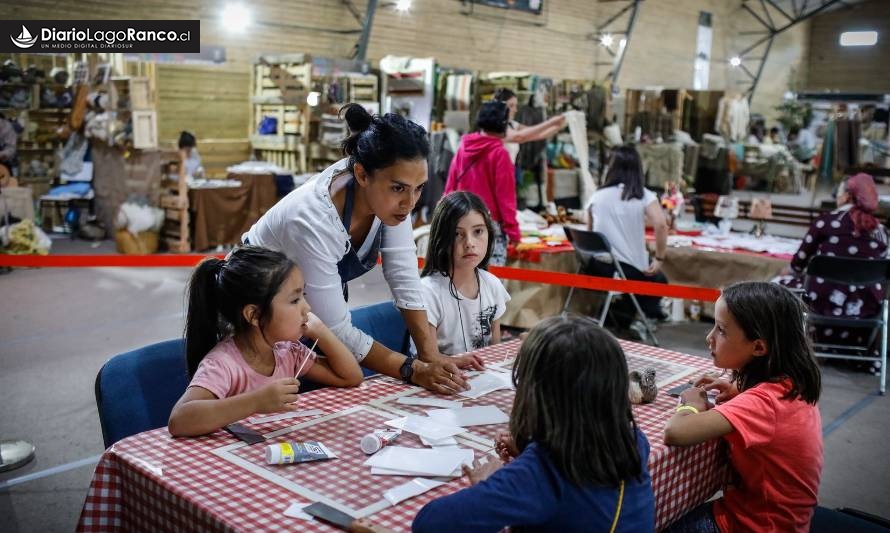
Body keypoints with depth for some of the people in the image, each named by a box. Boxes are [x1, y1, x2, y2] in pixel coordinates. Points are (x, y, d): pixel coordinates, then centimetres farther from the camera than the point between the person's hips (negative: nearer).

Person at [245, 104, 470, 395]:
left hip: (318, 305, 5)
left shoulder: (390, 193, -21)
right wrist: (414, 370, -35)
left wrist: (431, 356, -25)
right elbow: (337, 331, -32)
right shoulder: (313, 220, -38)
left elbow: (405, 281, -18)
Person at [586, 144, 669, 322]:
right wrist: (659, 259, -8)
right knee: (659, 281, 28)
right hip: (632, 269, -3)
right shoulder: (644, 196, -4)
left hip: (597, 269, 3)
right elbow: (661, 225, -18)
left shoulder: (597, 196, 6)